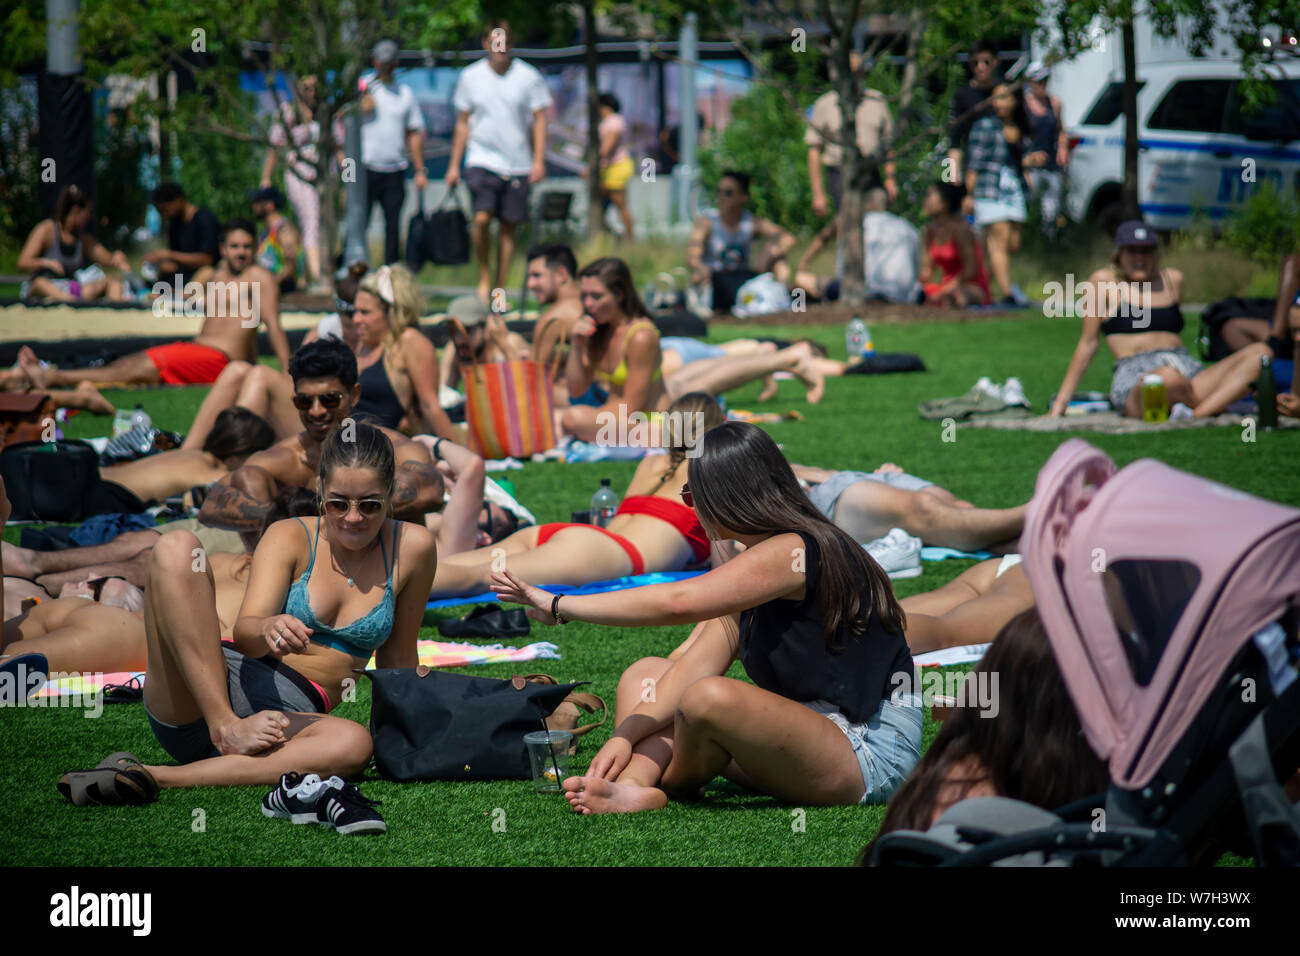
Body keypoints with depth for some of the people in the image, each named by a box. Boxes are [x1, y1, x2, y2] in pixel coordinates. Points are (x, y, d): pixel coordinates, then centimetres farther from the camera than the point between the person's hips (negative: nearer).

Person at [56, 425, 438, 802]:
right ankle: (227, 728, -32)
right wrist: (269, 631, -33)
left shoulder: (410, 548, 9)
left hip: (287, 717, 1)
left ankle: (150, 777, -39)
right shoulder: (290, 537, 4)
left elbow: (397, 659, 19)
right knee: (176, 548, -23)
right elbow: (243, 635, -11)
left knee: (353, 745, -39)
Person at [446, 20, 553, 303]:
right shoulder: (470, 77, 4)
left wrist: (539, 160, -5)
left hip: (518, 163, 0)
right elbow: (463, 123, 11)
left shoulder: (528, 77, 1)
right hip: (482, 160, 0)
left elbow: (539, 119, 4)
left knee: (508, 226, 3)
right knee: (482, 218, -18)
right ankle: (484, 278, -1)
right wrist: (454, 165, 9)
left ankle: (500, 286, 14)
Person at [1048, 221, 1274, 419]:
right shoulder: (1104, 281, 8)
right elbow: (1088, 343, 9)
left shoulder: (1173, 279, 23)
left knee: (1259, 353, -19)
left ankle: (1198, 414, -40)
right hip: (1134, 382, -6)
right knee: (1168, 378, -45)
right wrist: (1061, 402, 5)